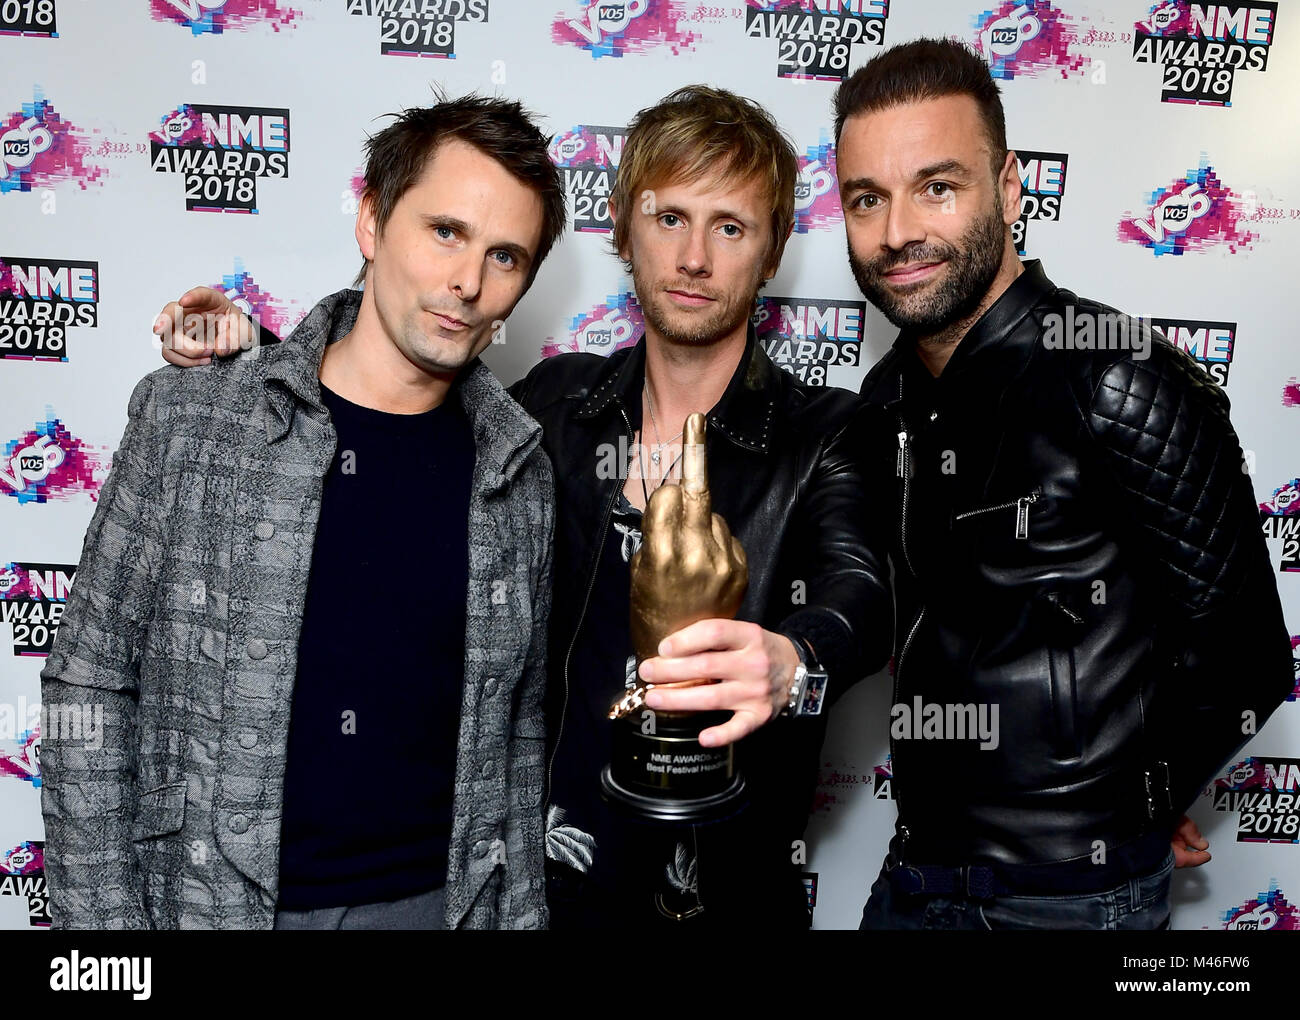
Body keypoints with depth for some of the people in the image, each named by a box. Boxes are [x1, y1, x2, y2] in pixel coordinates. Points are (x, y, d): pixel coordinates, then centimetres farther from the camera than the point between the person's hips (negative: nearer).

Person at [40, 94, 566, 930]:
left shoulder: (523, 470, -2)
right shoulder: (189, 420, -9)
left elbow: (520, 726, 4)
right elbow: (91, 685, -5)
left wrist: (519, 911, 3)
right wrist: (102, 911, -7)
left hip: (431, 898, 2)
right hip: (205, 898, -1)